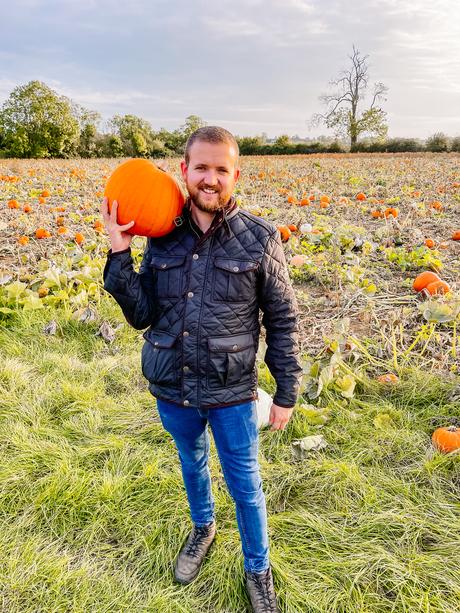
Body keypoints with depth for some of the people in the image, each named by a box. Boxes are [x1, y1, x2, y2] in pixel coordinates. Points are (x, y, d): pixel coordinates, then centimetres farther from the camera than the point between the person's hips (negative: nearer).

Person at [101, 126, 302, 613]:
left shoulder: (259, 239, -12)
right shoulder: (162, 236, -5)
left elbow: (282, 320, -5)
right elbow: (141, 315, -3)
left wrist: (287, 392, -4)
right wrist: (119, 254, -15)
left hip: (231, 392, -3)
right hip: (172, 388, 3)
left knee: (244, 484, 14)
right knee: (191, 463, 27)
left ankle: (258, 570, 42)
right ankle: (203, 528, 58)